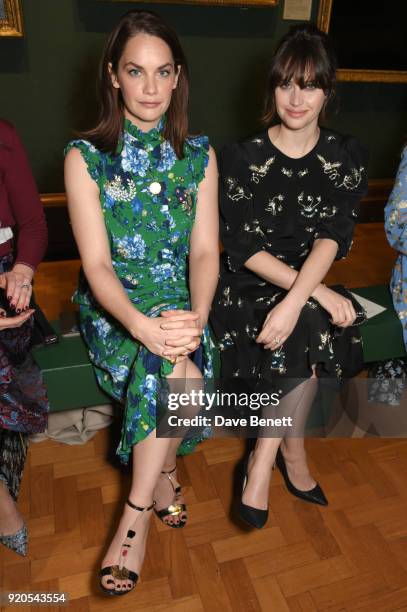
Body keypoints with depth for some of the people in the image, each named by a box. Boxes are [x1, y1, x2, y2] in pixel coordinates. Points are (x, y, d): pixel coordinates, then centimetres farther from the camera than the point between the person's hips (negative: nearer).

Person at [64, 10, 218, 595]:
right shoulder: (85, 156, -5)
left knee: (172, 365, -28)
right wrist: (144, 325, -32)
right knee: (180, 374, -30)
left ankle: (137, 509, -5)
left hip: (181, 304, 2)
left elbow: (205, 249, -3)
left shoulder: (199, 154, 4)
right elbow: (96, 265, -13)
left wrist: (197, 315, -24)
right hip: (113, 306, -2)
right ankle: (165, 473, -2)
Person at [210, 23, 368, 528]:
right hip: (249, 286, -2)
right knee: (315, 331, -28)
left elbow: (332, 238, -11)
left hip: (309, 285, 3)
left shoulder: (345, 157, 2)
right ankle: (292, 452, -6)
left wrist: (295, 301, -29)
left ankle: (263, 461, -5)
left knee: (309, 330, -28)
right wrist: (317, 293, -20)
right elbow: (243, 250, -11)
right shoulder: (243, 158, -5)